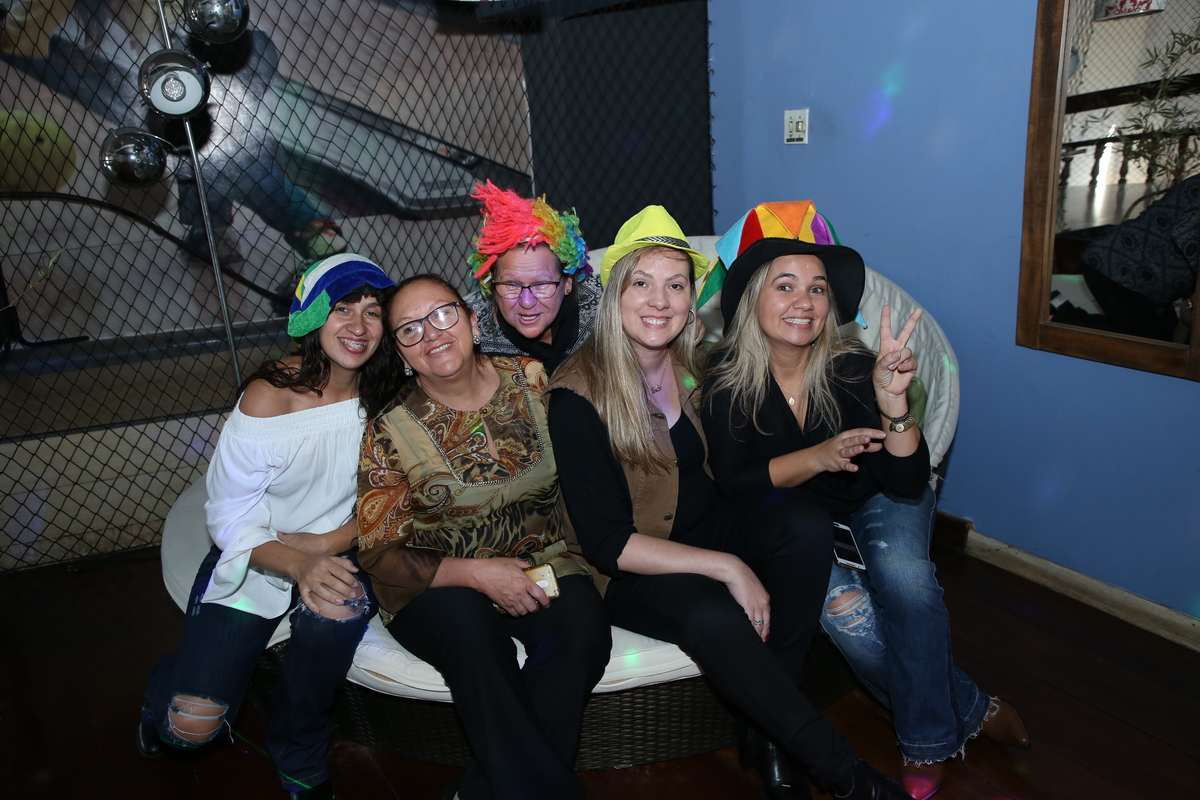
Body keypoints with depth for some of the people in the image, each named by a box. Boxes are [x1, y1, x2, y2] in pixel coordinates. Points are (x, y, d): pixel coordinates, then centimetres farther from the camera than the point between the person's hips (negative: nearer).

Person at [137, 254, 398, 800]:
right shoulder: (269, 397, -18)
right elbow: (229, 517, -14)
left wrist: (327, 544, -17)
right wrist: (297, 565, -32)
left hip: (337, 550, 2)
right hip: (254, 555, -2)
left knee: (338, 609, -34)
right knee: (192, 725, -14)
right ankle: (169, 694, 28)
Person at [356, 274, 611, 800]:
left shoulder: (531, 379, 0)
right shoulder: (390, 431, -6)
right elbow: (379, 554, -7)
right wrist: (476, 573, -20)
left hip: (540, 565, 2)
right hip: (435, 587, -2)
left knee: (584, 623, -27)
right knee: (470, 623, -34)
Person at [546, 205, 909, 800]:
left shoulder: (699, 365, 0)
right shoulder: (577, 397, -18)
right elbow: (606, 542, -19)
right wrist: (727, 568, -24)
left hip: (708, 525, 6)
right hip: (631, 570, -5)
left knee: (806, 527, -23)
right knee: (711, 616, -35)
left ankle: (770, 735, -13)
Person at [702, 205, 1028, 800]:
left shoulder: (852, 366, -19)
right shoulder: (728, 378, -18)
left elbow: (907, 484, -19)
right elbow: (732, 482, -17)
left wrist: (892, 400, -36)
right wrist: (818, 457, -32)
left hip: (875, 506, 0)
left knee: (903, 576, -29)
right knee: (841, 606, -26)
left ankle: (928, 742, -2)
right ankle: (968, 710, 1)